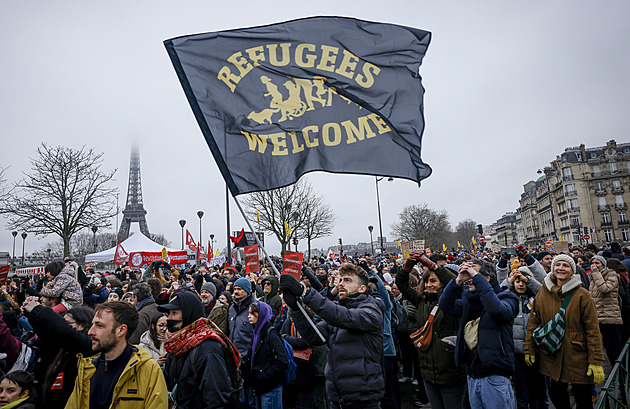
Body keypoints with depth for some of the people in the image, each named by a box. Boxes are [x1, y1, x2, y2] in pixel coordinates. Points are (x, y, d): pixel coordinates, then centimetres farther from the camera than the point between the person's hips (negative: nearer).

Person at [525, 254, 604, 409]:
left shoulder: (582, 295, -7)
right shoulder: (543, 293, 2)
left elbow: (593, 330, -8)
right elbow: (533, 323, 7)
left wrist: (596, 362, -11)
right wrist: (529, 350, 5)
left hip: (577, 356, -3)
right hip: (552, 357, 3)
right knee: (556, 395, 12)